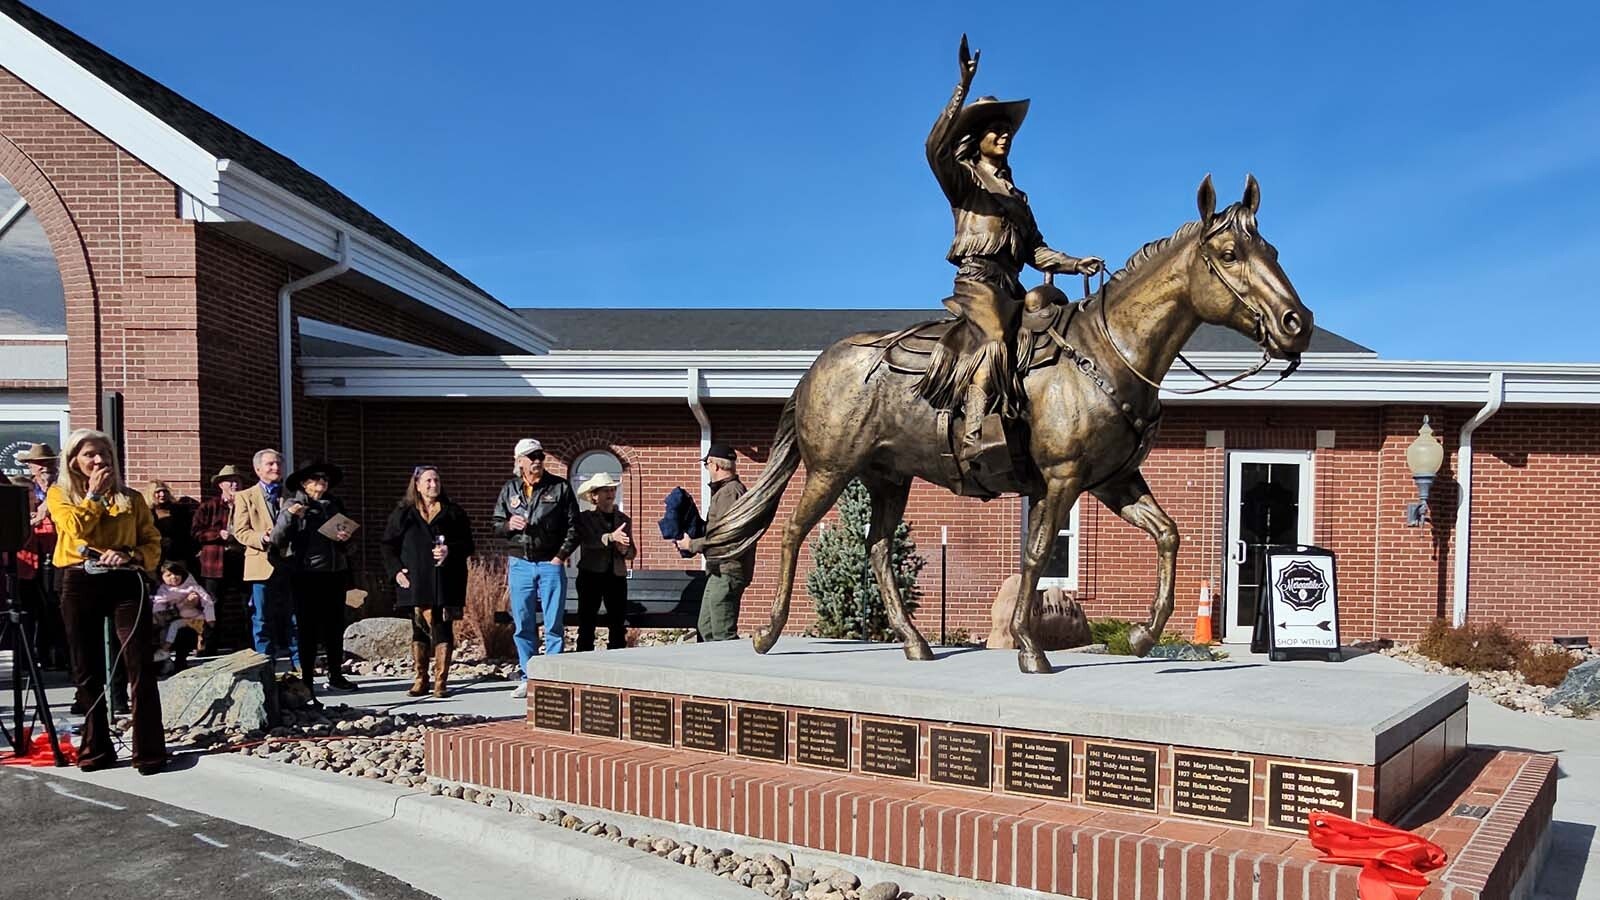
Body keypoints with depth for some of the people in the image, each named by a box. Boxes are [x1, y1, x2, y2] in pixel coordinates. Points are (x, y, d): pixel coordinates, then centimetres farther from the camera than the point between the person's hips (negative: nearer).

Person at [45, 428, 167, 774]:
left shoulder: (130, 498, 12)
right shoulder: (59, 494, 10)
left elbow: (153, 542, 8)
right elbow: (75, 528, -10)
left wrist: (131, 556, -10)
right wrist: (94, 493, -3)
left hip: (125, 582, -1)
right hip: (80, 584, 1)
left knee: (140, 666, -8)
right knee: (87, 671, 7)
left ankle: (149, 750, -7)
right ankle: (96, 747, 19)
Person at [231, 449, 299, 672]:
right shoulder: (245, 497, 7)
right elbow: (240, 531, -1)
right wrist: (262, 538, -18)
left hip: (291, 563, 2)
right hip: (262, 565, -2)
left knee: (295, 618, 6)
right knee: (262, 620, 1)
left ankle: (299, 665, 12)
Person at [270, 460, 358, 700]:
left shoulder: (334, 505, 14)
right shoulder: (293, 505, 1)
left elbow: (347, 549, 19)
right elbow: (278, 540, -10)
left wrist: (346, 540, -3)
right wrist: (288, 516, -23)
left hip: (335, 574, 5)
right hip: (305, 574, -4)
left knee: (335, 626, 9)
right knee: (308, 628, -1)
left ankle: (336, 675, 20)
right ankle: (307, 679, 4)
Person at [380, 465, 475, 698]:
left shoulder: (453, 513, 8)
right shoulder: (403, 513, 10)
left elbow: (468, 545, 7)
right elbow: (388, 545, 10)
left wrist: (450, 550, -12)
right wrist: (395, 570, -3)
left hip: (445, 582, -1)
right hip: (415, 582, 1)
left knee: (443, 629, -3)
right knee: (419, 628, 6)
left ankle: (440, 681, 2)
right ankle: (421, 679, 14)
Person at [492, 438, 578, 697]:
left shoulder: (560, 487, 1)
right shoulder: (509, 490, 9)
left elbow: (573, 526, 0)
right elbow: (496, 526, 14)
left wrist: (561, 556, -7)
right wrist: (509, 525, -8)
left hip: (551, 564, -3)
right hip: (520, 565, 3)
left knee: (553, 625, -1)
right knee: (523, 626, 8)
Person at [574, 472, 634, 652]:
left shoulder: (624, 519, 15)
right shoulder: (585, 518, 3)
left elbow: (633, 552, 14)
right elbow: (587, 542, -16)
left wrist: (625, 550, -8)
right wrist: (610, 537, -28)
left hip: (616, 577, 3)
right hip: (591, 576, -3)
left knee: (618, 625, 1)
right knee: (586, 624, -2)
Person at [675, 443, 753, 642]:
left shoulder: (730, 492, -16)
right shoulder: (722, 491, 19)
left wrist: (692, 544, -12)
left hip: (726, 572, -11)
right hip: (719, 572, 11)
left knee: (723, 635, -8)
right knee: (706, 629, 15)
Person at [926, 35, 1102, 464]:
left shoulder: (1017, 197, 29)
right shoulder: (963, 179, 9)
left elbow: (1036, 250, 24)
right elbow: (936, 147, -12)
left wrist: (1076, 264, 8)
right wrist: (963, 88, -19)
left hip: (1011, 287, 8)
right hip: (977, 280, -8)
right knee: (995, 339, -31)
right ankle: (972, 437, -41)